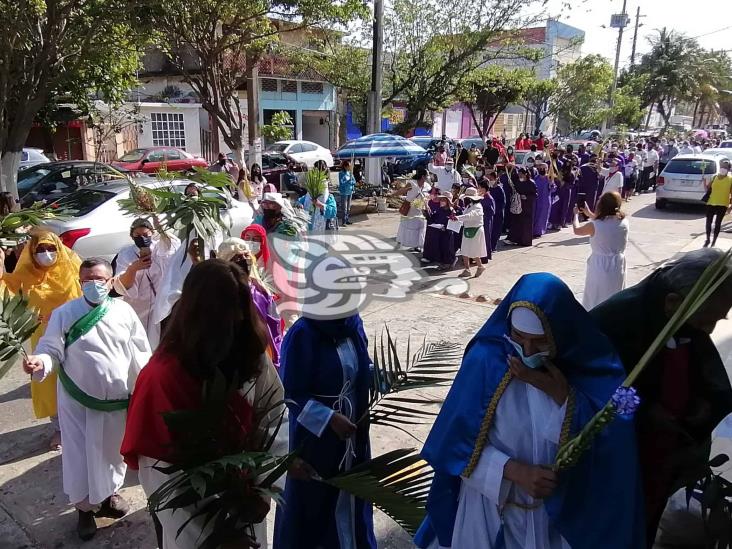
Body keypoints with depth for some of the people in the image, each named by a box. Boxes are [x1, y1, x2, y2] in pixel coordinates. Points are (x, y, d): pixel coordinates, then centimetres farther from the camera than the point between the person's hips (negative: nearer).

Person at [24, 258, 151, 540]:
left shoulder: (124, 311, -4)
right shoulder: (64, 314, -10)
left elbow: (141, 353, 2)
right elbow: (52, 350, -10)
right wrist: (40, 361, -34)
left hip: (117, 399, 2)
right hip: (79, 401, -2)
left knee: (112, 450, 19)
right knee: (80, 454, 7)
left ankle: (109, 493, 43)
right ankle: (84, 508, 29)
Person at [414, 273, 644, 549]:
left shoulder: (588, 367, -13)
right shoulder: (486, 360, -20)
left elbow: (600, 443, -15)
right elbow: (458, 441, -14)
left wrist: (561, 395, -27)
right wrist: (515, 471, -24)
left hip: (558, 508, 2)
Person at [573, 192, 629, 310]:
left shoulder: (594, 226, -18)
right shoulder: (624, 222, -6)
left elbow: (576, 230, 2)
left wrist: (576, 214, 19)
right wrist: (589, 214, 23)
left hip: (600, 267, -4)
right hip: (618, 266, 4)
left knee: (595, 302, 10)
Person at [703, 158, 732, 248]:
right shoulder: (715, 177, 4)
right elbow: (708, 189, 11)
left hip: (722, 205, -2)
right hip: (711, 203, 2)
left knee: (718, 223, 4)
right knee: (708, 222, 5)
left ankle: (714, 241, 15)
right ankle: (708, 239, 21)